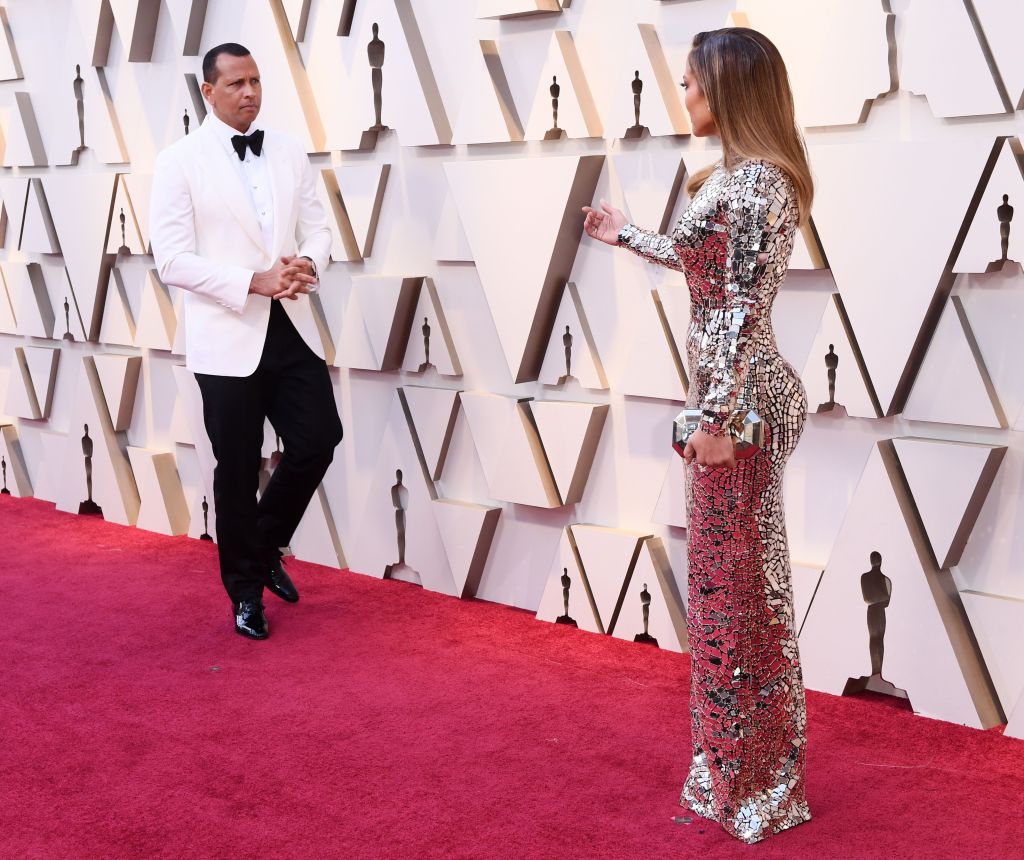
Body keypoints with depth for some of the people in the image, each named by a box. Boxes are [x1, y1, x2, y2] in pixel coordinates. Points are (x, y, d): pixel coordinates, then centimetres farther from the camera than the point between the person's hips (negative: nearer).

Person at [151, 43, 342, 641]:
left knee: (320, 439, 1)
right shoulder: (180, 162, -6)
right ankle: (246, 591, 25)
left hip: (291, 328, 4)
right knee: (238, 469, 6)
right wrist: (254, 282, -20)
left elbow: (318, 229, 9)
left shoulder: (290, 153, 8)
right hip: (228, 338, -4)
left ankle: (266, 547, 28)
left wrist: (309, 264, -14)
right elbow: (173, 261, -12)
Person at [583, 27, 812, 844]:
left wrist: (717, 416, -21)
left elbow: (747, 308, -21)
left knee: (738, 579, 0)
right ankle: (741, 762, 29)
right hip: (730, 393, 10)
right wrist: (628, 236, 35)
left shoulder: (756, 181, -18)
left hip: (741, 401, -10)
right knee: (734, 573, 16)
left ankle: (752, 780, 14)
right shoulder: (734, 176, 12)